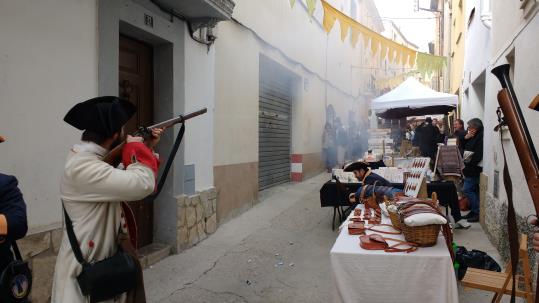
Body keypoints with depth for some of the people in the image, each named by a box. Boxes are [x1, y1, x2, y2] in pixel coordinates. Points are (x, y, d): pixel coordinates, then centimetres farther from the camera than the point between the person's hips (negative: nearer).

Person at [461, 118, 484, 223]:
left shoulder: (480, 137, -15)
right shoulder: (472, 137, 14)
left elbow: (477, 155, -21)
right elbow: (462, 147, 18)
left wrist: (467, 166, -17)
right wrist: (465, 138, 1)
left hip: (473, 168, -9)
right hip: (470, 168, 9)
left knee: (467, 189, -9)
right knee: (473, 190, 13)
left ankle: (478, 212, -1)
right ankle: (474, 211, 21)